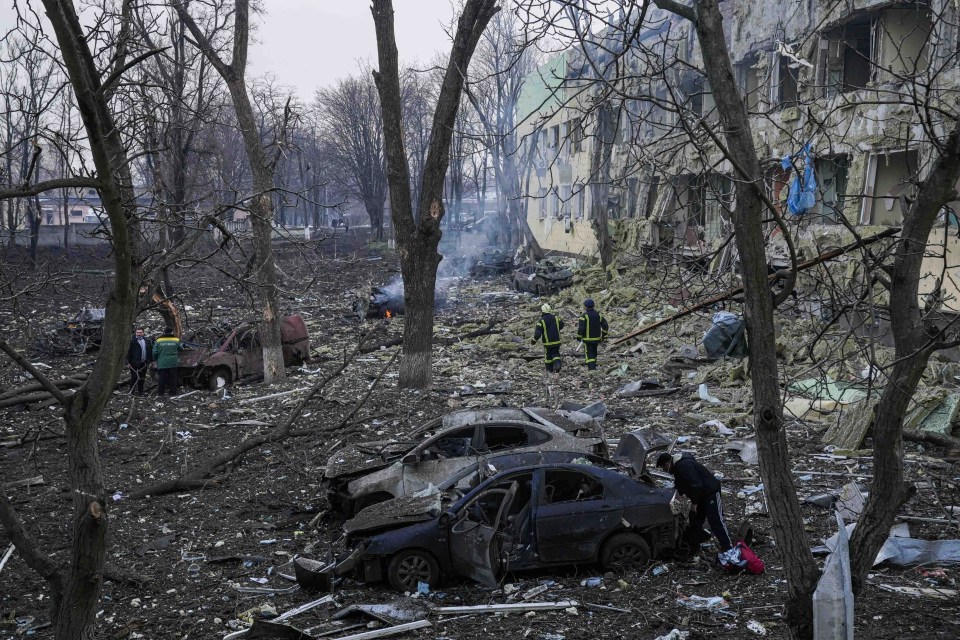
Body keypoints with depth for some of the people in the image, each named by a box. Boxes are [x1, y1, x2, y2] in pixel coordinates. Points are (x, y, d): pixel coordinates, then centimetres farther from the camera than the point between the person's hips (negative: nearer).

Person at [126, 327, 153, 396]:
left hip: (143, 363, 4)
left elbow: (150, 351, 13)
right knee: (134, 377, 0)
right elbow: (128, 352, -7)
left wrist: (150, 361, 9)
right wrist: (128, 362, -11)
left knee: (142, 378, 11)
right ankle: (132, 391, 8)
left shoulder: (147, 341, 8)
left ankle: (140, 391, 21)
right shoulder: (132, 341, -6)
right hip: (134, 363, -4)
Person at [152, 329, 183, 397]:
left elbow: (154, 353, -2)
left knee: (161, 379, 6)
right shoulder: (176, 340, -1)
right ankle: (172, 392, 6)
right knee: (172, 379, 6)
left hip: (162, 364, 0)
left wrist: (156, 359, 16)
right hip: (173, 364, 0)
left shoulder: (158, 341, -1)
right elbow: (181, 349, 10)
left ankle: (160, 393, 8)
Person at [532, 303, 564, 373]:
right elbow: (561, 325, 14)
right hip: (557, 341, 3)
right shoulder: (556, 318, -3)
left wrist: (534, 340, -3)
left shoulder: (541, 321, -17)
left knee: (548, 355, 13)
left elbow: (538, 333, -18)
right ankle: (557, 363, -12)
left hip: (548, 342, -3)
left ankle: (550, 370, 20)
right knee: (555, 353, 14)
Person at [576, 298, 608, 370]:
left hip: (587, 339, -6)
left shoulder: (584, 316, -16)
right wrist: (604, 335, 13)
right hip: (597, 338, 6)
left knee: (589, 354, -1)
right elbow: (605, 325, 4)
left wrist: (579, 337, -6)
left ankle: (592, 368, -12)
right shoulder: (598, 315, 3)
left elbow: (581, 328, -20)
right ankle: (593, 365, 34)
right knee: (594, 352, 22)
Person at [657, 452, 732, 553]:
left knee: (716, 521, -9)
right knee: (694, 518, 17)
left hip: (710, 492, -11)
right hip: (700, 494, 11)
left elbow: (696, 485, -30)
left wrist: (694, 502, -20)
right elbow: (681, 485, 20)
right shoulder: (677, 465, 7)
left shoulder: (684, 466, -27)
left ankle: (727, 548, -5)